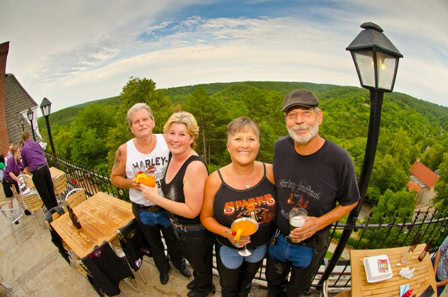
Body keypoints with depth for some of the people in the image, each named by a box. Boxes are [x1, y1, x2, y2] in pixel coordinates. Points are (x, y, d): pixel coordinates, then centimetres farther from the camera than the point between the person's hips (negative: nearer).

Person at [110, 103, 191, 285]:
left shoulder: (167, 141, -17)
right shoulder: (124, 151, -15)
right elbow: (115, 177, -2)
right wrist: (131, 183, -21)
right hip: (142, 210, 1)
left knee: (173, 240, 26)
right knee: (154, 244, 28)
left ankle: (179, 262, 59)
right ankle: (163, 268, 59)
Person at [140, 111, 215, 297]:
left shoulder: (195, 166, -34)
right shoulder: (172, 156, -8)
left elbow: (192, 211, -31)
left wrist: (156, 198, -29)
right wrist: (151, 191, -1)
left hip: (195, 231, -8)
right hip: (177, 225, 8)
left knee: (201, 263, 25)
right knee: (191, 259, 35)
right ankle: (199, 280, 67)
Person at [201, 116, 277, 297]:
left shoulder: (270, 172, -21)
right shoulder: (215, 180, -25)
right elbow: (205, 217, -13)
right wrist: (227, 232, -28)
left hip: (260, 246, 2)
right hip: (228, 249, -2)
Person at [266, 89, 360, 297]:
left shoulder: (339, 159, -26)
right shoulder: (280, 147, -16)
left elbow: (350, 202, -10)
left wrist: (319, 222, -24)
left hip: (310, 245, -2)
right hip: (277, 238, 3)